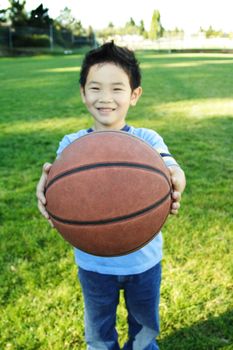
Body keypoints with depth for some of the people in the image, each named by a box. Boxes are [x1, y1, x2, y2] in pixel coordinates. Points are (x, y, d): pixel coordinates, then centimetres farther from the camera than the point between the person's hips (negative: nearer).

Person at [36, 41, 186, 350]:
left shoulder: (147, 139, -13)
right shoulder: (72, 144, -12)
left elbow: (171, 167, -31)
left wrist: (175, 182, -55)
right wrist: (48, 185, -54)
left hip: (144, 260, 1)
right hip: (93, 263, 0)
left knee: (145, 324, 28)